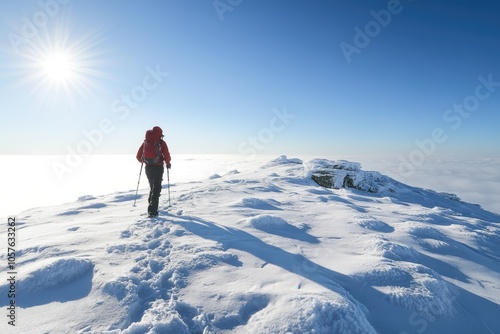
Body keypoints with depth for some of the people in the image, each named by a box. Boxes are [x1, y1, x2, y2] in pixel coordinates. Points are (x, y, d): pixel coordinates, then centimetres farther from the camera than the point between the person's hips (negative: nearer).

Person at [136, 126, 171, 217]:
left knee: (152, 187, 21)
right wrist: (168, 163, 8)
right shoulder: (162, 142, -5)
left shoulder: (146, 142, 6)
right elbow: (167, 156, -11)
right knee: (157, 189, -1)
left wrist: (142, 161, 28)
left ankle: (151, 207, 27)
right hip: (158, 168, -4)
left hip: (148, 168, 4)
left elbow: (138, 156, 8)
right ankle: (152, 210, -9)